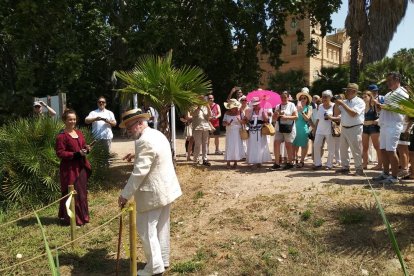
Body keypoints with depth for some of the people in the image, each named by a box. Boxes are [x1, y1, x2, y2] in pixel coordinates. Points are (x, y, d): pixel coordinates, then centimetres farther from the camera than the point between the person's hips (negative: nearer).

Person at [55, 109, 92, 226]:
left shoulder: (79, 133, 11)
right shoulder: (61, 136, -12)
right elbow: (60, 153, -15)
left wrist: (86, 148, -2)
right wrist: (76, 154, -23)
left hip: (81, 167, 8)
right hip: (69, 168, -8)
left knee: (82, 192, 14)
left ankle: (82, 216, 28)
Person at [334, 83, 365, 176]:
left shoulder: (359, 102, -7)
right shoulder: (344, 102, 13)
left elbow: (353, 113, -22)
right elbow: (336, 114, 12)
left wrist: (342, 104, -19)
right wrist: (337, 104, -3)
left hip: (355, 129, -7)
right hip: (344, 128, 7)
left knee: (356, 150, -4)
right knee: (343, 149, 11)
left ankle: (359, 169, 6)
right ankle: (345, 167, 21)